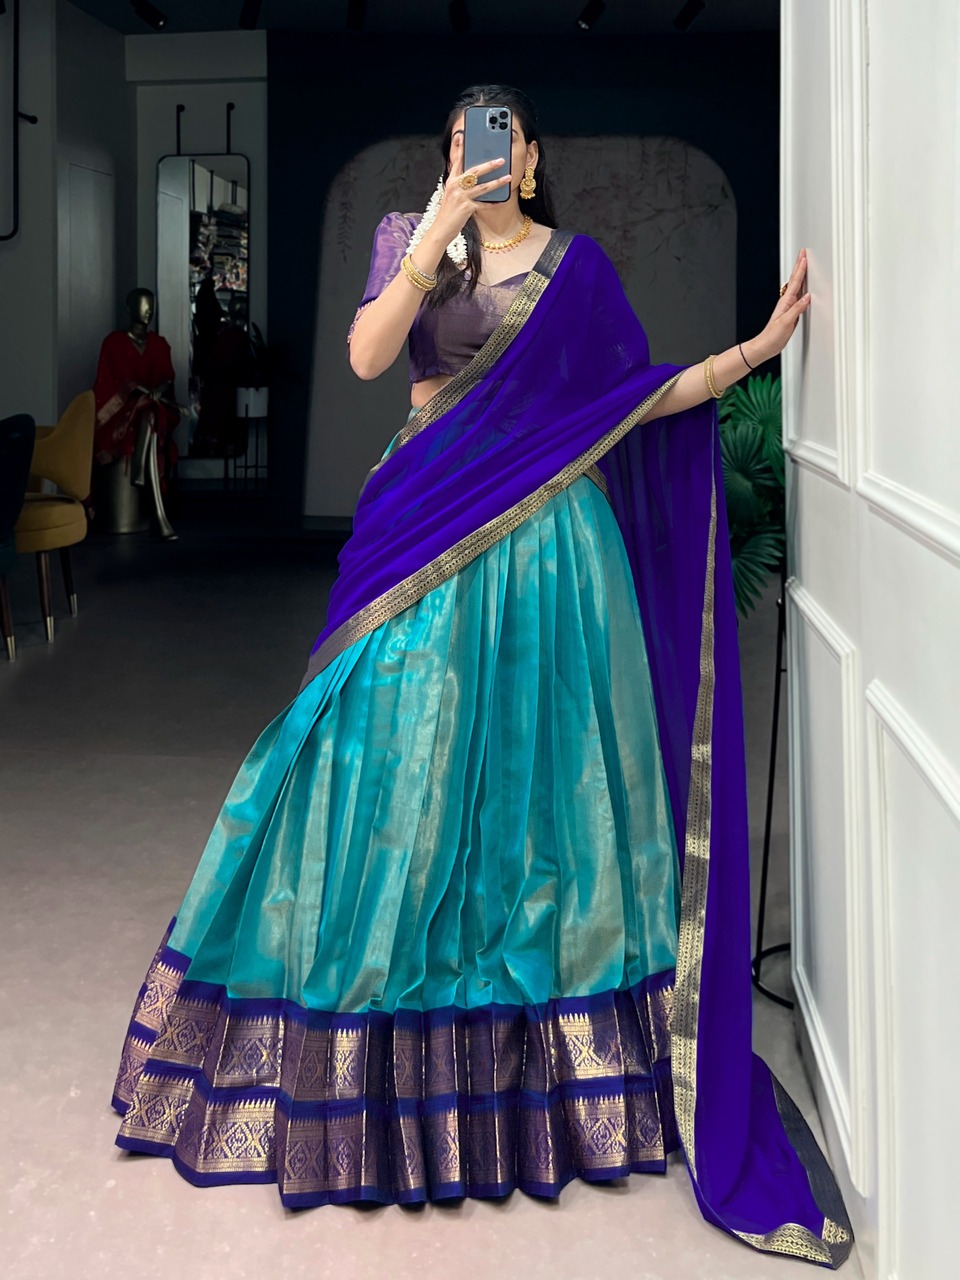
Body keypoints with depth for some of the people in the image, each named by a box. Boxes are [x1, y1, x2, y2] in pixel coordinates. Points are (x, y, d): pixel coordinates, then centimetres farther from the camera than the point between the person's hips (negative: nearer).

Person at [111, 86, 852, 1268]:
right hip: (431, 537, 0)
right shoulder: (409, 236, 8)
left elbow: (634, 397, 7)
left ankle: (553, 1054, 18)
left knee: (539, 774, 4)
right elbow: (367, 354, -8)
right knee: (407, 768, -1)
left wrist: (752, 350, 0)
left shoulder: (577, 264, 10)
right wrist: (434, 241, -16)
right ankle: (398, 1054, 14)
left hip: (546, 545, 1)